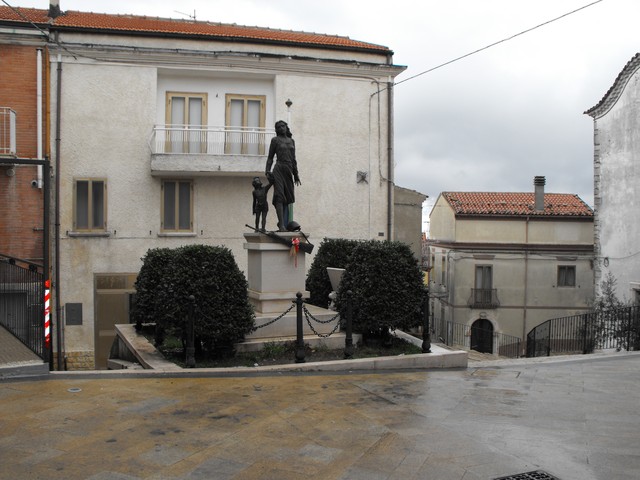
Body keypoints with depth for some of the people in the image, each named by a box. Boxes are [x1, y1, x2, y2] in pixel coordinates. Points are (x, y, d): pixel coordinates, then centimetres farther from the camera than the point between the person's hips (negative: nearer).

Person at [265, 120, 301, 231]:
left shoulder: (291, 141, 17)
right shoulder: (275, 140, 4)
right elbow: (270, 157, 5)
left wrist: (296, 174, 18)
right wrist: (267, 171, -6)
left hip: (289, 171, 6)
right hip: (279, 169, -5)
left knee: (287, 198, 4)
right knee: (279, 197, -13)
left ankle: (285, 224, 6)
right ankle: (281, 225, -19)